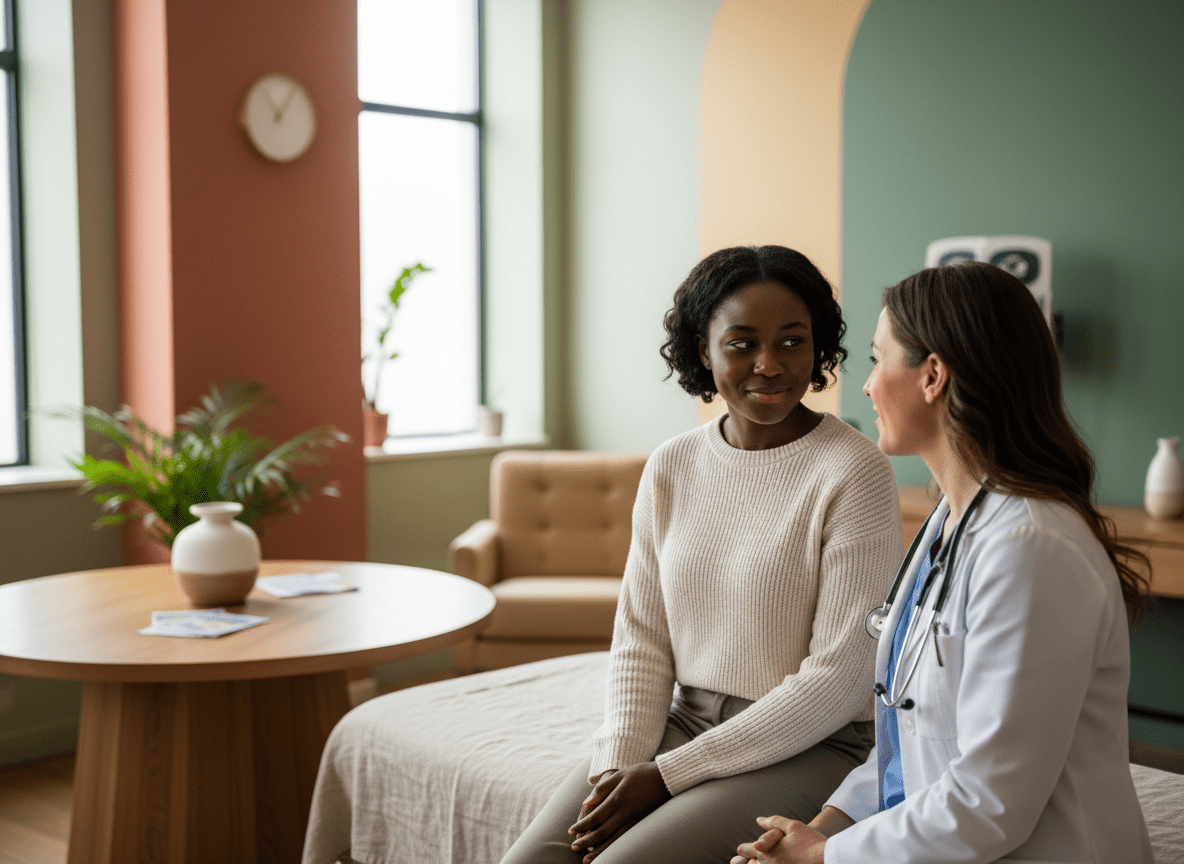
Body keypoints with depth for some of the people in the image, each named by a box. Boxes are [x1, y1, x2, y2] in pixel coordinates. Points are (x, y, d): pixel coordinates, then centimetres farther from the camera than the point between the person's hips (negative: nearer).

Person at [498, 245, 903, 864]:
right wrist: (620, 767, -10)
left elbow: (839, 679, -15)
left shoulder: (854, 473, -13)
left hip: (808, 749, -5)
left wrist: (668, 775, -15)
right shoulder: (670, 468, 5)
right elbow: (640, 640, 8)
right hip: (684, 724, 5)